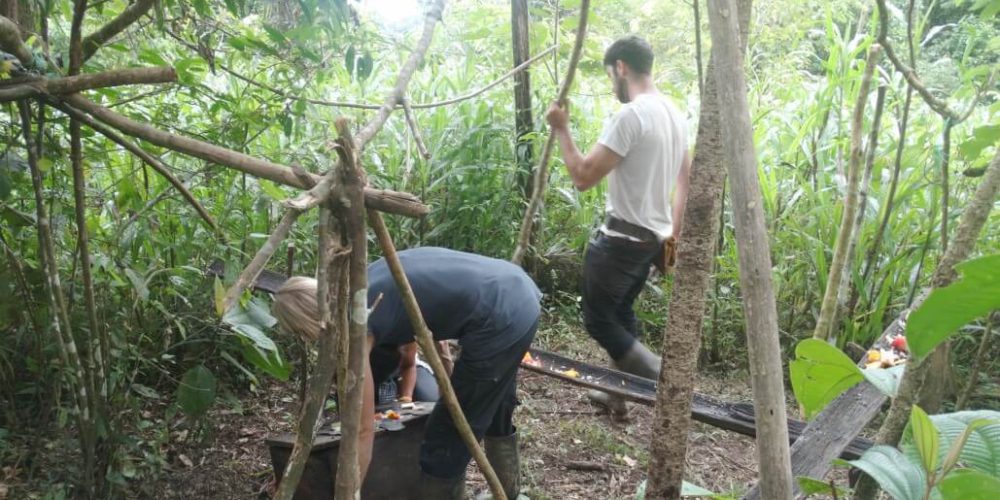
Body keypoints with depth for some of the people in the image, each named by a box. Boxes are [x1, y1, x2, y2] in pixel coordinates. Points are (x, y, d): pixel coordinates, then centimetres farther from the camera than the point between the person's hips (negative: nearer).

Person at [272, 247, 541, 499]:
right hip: (520, 291, 10)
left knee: (445, 441, 6)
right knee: (495, 416, 31)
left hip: (499, 319, -10)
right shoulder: (362, 281, 15)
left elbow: (364, 431, -2)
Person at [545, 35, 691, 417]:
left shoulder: (630, 115, -21)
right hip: (653, 237, 9)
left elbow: (583, 177, -22)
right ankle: (620, 394, 29)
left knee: (598, 319, 3)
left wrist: (561, 130, -10)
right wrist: (674, 230, 23)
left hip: (622, 237, -9)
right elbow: (685, 178, 17)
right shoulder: (674, 114, 9)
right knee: (620, 314, 20)